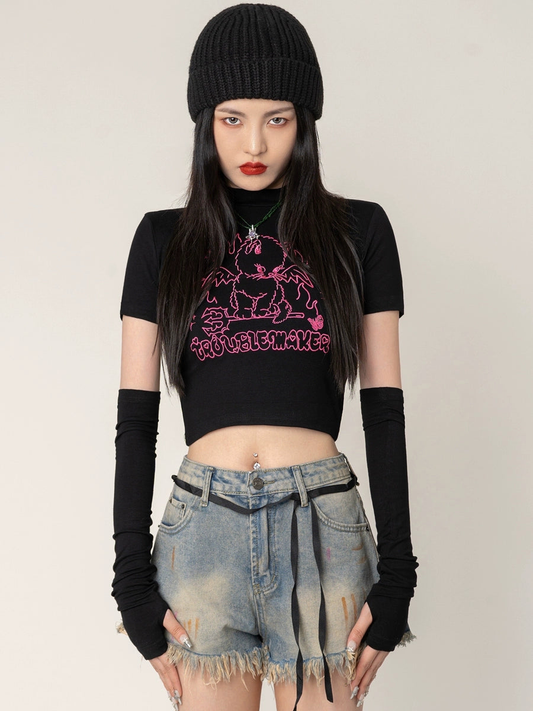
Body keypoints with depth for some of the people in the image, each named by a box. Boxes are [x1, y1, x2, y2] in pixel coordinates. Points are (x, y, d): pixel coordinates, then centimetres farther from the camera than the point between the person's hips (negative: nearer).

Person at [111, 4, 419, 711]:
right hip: (201, 527, 1)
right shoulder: (163, 240, 8)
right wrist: (132, 577, 0)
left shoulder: (359, 230, 6)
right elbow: (136, 418, 5)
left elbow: (384, 409, 5)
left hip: (324, 526, 0)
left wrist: (396, 572, 1)